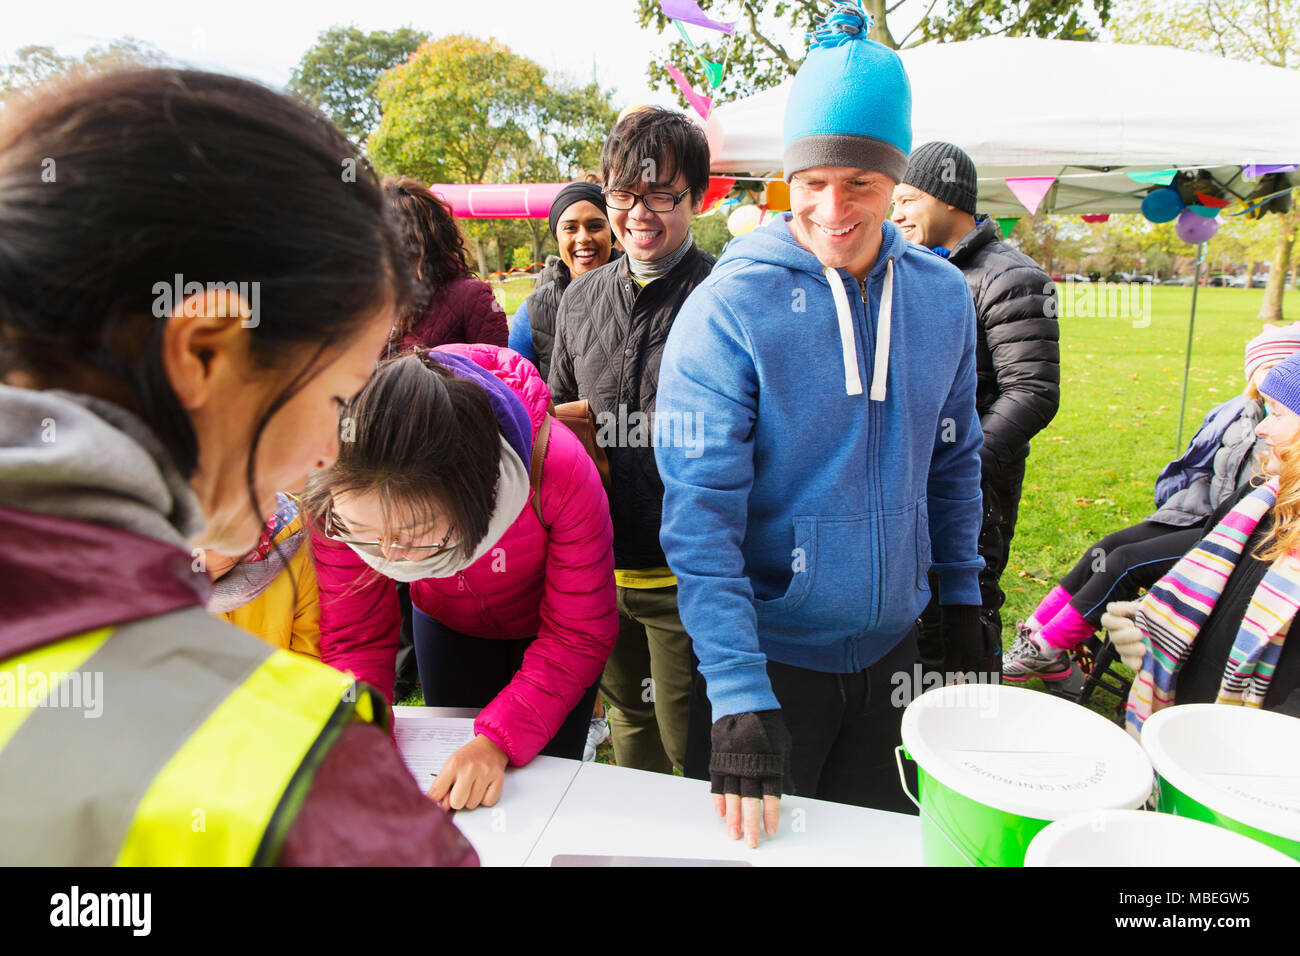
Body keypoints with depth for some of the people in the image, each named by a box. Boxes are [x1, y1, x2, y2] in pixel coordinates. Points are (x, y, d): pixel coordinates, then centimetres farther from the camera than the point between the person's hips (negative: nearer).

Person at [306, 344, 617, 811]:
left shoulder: (557, 469, -44)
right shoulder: (345, 495, -35)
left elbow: (578, 636, -30)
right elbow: (354, 638, -20)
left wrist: (497, 742, -41)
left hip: (545, 627, -2)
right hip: (446, 626, 3)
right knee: (449, 795, 17)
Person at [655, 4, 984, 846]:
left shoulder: (944, 296, -3)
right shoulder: (729, 309, -19)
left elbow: (954, 461, 9)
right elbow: (701, 517, -23)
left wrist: (962, 596, 8)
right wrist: (739, 698, -27)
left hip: (892, 647, 5)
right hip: (770, 652, -4)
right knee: (760, 839, 17)